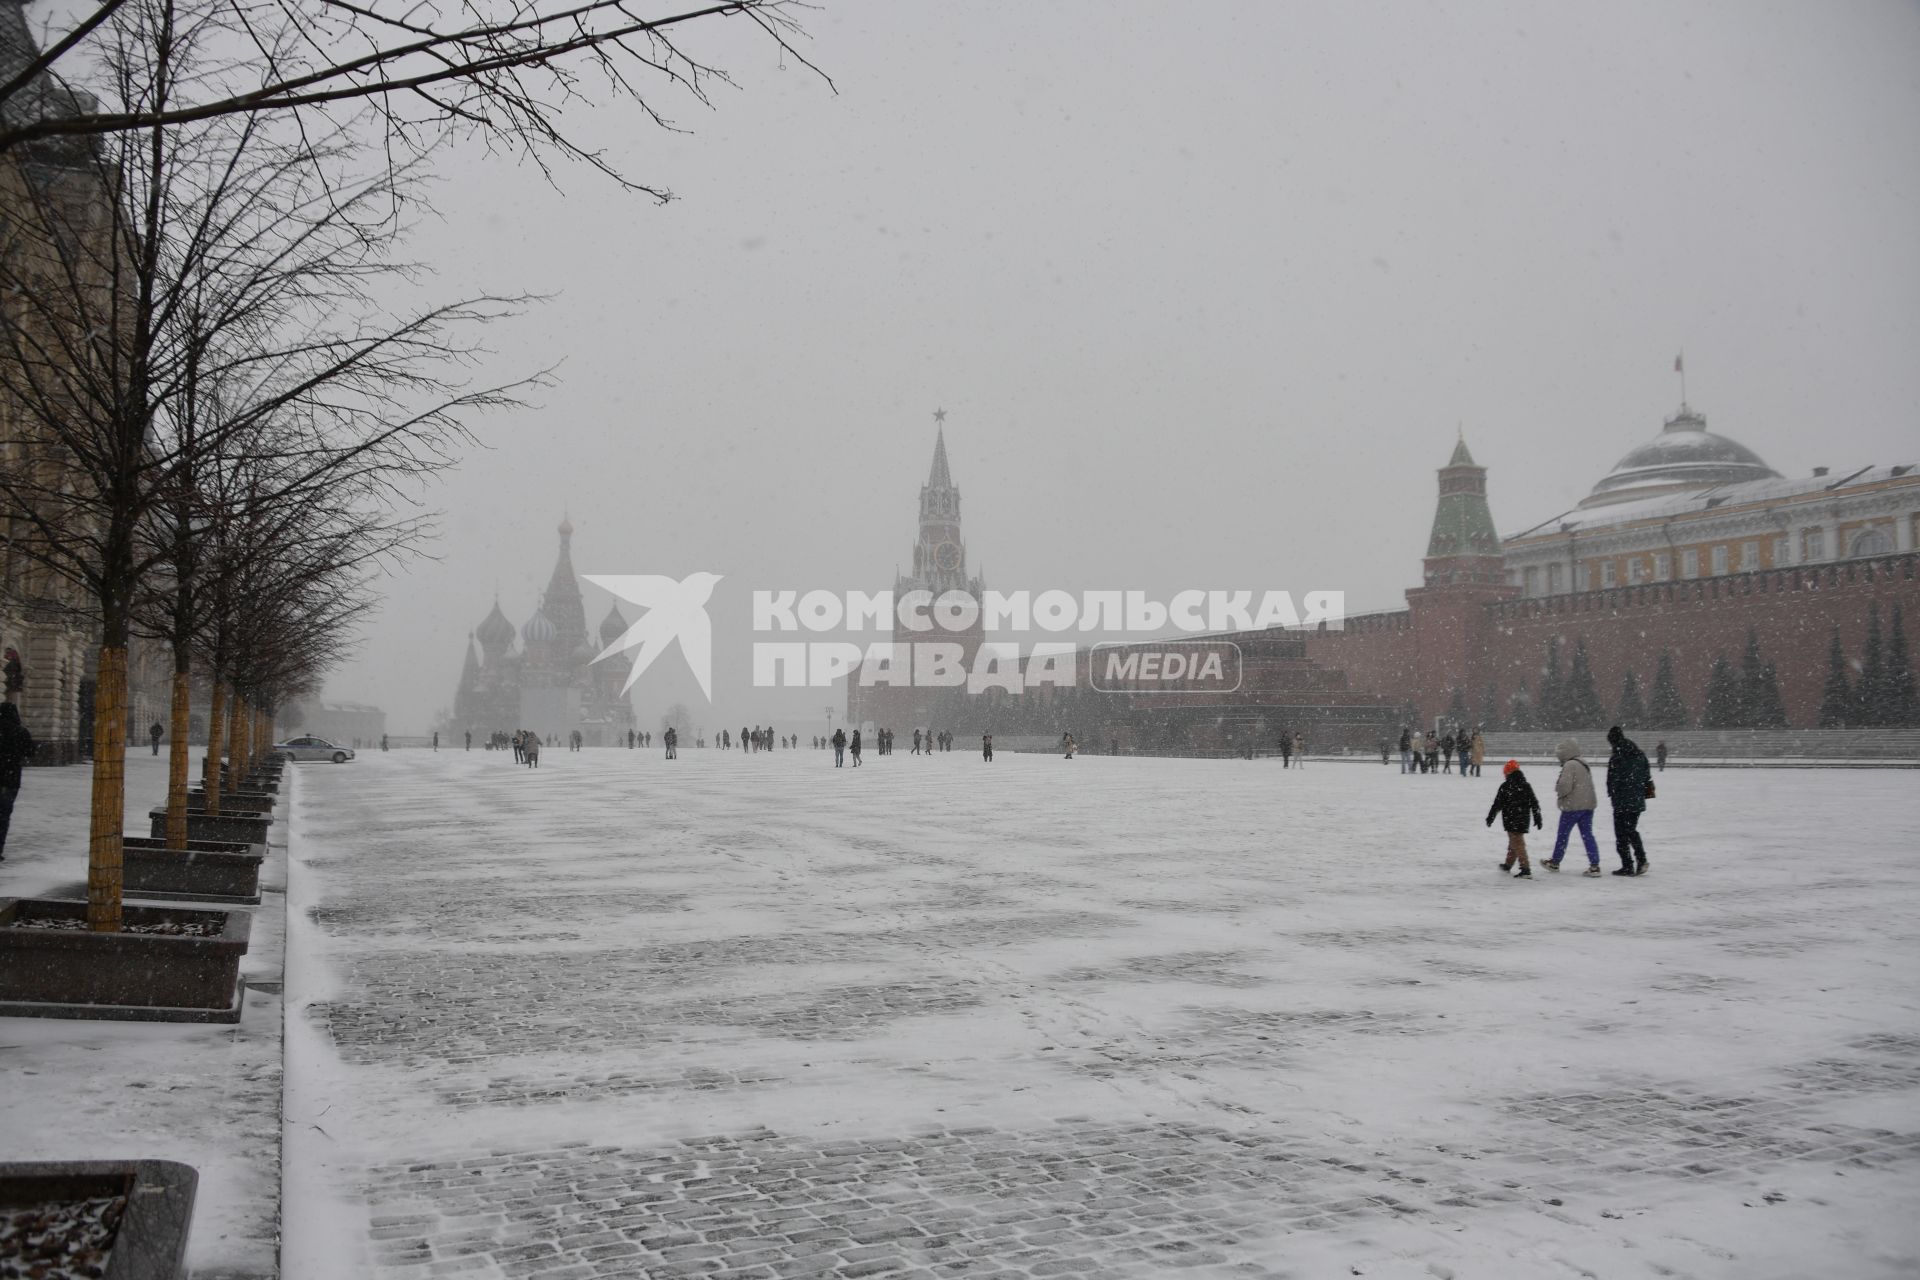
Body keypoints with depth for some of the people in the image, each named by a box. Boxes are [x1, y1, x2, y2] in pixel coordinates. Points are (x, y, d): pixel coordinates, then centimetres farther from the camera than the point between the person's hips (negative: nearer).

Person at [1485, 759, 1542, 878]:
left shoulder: (1505, 787, -10)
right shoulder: (1527, 786, 6)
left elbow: (1497, 804, -8)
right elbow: (1535, 804, 9)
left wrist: (1490, 817, 2)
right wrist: (1538, 819, 17)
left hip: (1511, 821, -6)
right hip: (1523, 820, 6)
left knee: (1517, 844, -8)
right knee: (1514, 842, 21)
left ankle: (1526, 870, -17)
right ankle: (1508, 865, 36)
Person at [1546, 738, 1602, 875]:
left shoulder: (1569, 765, -15)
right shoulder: (1585, 765, 15)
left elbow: (1565, 786, -23)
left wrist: (1559, 792, -2)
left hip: (1572, 806, -8)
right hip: (1588, 805, 8)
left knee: (1562, 835, 7)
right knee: (1587, 835, 6)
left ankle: (1554, 863, 20)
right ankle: (1594, 865, -4)